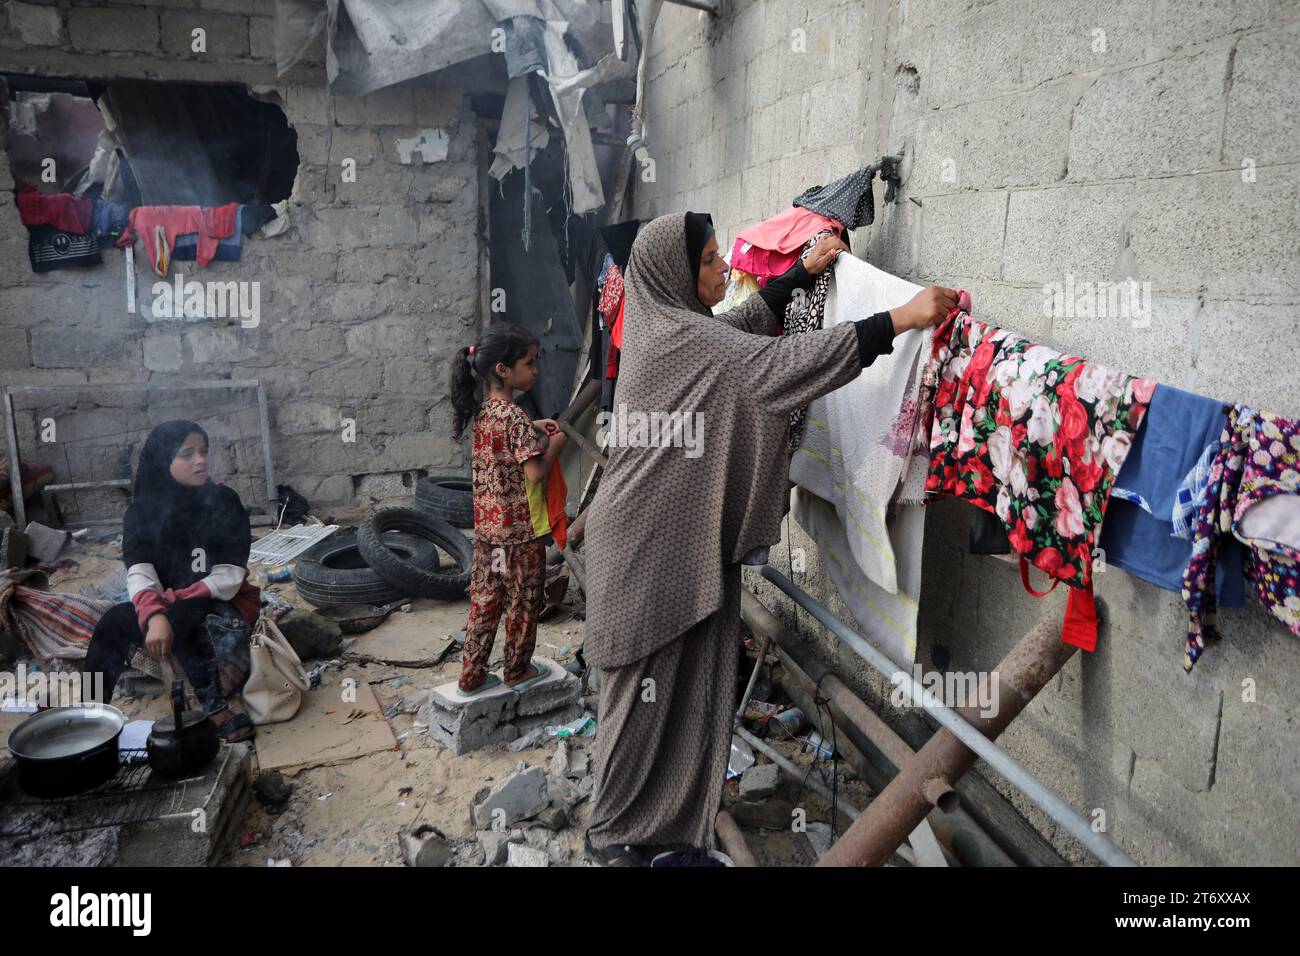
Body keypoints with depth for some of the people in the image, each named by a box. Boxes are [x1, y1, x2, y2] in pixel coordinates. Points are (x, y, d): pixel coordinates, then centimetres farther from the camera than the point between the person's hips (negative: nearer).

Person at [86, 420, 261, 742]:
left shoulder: (223, 502, -11)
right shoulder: (142, 511, -3)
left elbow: (229, 577, -17)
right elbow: (139, 574, -17)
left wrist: (171, 601, -24)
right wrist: (154, 615, -36)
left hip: (225, 604, -3)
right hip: (169, 606, 4)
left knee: (181, 619, -34)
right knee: (115, 620, -23)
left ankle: (217, 710, -29)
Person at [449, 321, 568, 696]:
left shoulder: (483, 410, 3)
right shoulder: (514, 416, -22)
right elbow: (535, 472, -24)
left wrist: (532, 428, 11)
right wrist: (555, 443, -9)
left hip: (487, 526, 8)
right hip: (521, 529, -7)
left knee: (485, 599, 16)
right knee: (524, 602, 11)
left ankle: (471, 676, 24)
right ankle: (518, 671, 28)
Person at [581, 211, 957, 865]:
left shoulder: (663, 326, 10)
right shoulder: (678, 338, -18)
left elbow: (741, 322, 27)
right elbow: (784, 361, -26)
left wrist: (805, 270, 28)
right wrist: (903, 318, -27)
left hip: (683, 539, 9)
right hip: (649, 545, -9)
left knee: (687, 684, 13)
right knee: (645, 689, 4)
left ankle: (670, 821, 26)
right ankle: (611, 835, 21)